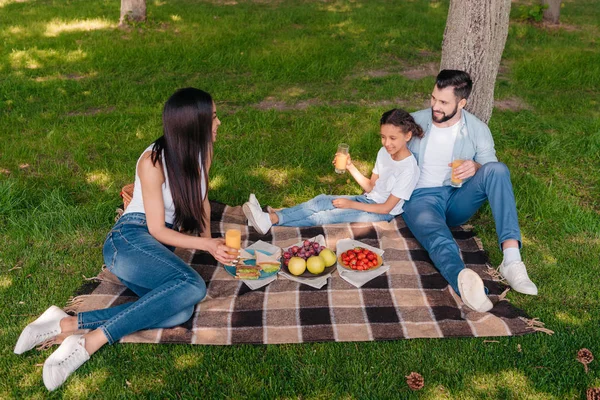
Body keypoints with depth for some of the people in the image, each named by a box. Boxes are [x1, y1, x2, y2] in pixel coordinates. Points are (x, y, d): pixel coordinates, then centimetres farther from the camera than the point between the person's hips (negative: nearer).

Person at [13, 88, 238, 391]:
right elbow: (157, 230, -11)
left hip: (160, 249, 7)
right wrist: (207, 245, -18)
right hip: (130, 240, -6)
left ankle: (69, 324, -22)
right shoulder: (153, 161, -13)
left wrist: (210, 243, 8)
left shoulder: (202, 151, 7)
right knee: (193, 287, -34)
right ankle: (90, 343, -28)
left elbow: (201, 199, 21)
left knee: (181, 312, -26)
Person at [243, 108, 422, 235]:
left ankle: (272, 222, -28)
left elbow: (386, 207, -18)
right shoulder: (384, 152, 3)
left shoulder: (409, 169, -21)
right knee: (321, 201, -16)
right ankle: (271, 217, -29)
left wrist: (351, 204, -16)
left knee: (328, 216, -23)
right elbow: (370, 186, 8)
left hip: (382, 213, -7)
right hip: (369, 199, 7)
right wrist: (351, 167, -6)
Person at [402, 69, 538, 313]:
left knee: (497, 169, -28)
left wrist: (476, 168, -22)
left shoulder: (478, 130, 3)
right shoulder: (415, 121, 4)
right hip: (421, 198, -2)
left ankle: (511, 258, -40)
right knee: (441, 242, -38)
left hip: (458, 200, 2)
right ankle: (462, 278, -74)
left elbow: (493, 175, 2)